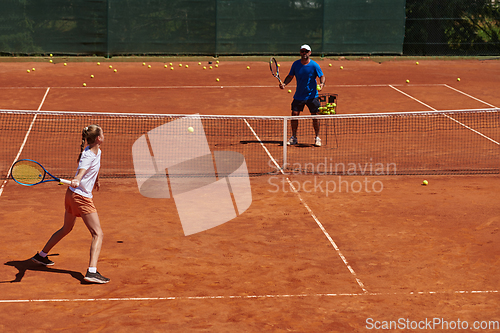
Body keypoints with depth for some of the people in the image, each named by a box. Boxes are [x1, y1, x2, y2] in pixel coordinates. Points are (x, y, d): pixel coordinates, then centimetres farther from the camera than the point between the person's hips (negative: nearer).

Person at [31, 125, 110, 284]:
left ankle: (41, 255, 41)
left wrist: (96, 181, 47)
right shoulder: (88, 155, -21)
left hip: (72, 195, 10)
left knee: (66, 229, 28)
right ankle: (92, 271, -23)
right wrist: (76, 181, -57)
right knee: (98, 234, -12)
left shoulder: (97, 152, 8)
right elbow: (81, 172, -36)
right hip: (81, 197, -10)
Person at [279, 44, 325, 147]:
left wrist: (321, 84, -25)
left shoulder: (314, 65, -9)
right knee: (294, 114, -3)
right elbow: (290, 76, 8)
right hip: (298, 95, 3)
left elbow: (322, 76, -4)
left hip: (312, 95, -3)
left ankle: (317, 138, 10)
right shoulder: (295, 64, -1)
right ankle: (293, 137, 10)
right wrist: (284, 83, -10)